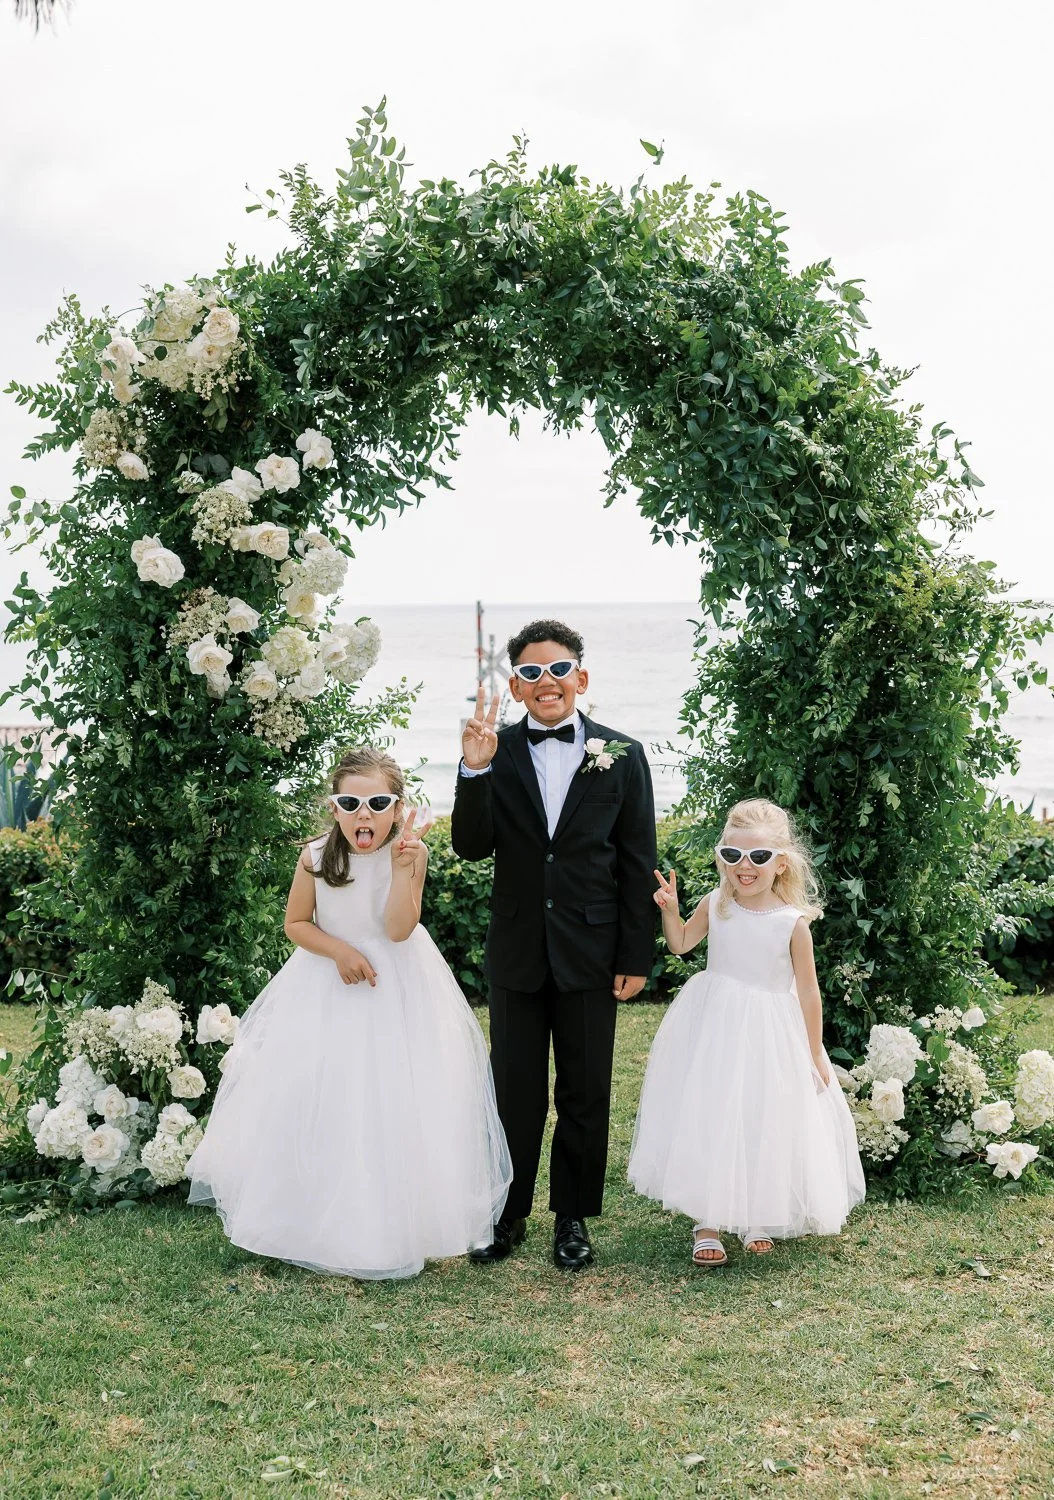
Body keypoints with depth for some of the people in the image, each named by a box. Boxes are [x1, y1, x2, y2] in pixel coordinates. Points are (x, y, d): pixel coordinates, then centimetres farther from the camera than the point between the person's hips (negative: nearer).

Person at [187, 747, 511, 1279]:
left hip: (398, 993, -1)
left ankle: (390, 1225, 20)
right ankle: (317, 1220, 25)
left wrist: (402, 866, -33)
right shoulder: (316, 857, -12)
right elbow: (295, 924, -2)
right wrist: (339, 951, -17)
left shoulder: (410, 853, -15)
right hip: (326, 993, 1)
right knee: (316, 1105, 6)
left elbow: (398, 930, -23)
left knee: (392, 1104, 2)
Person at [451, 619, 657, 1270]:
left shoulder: (622, 755, -1)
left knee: (585, 1094, 10)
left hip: (589, 953, 0)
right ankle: (509, 1215, 25)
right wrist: (475, 770, -23)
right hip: (517, 951, 1)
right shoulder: (498, 753, 0)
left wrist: (636, 957, -3)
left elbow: (638, 864, 0)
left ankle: (573, 1217, 25)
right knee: (515, 1092, 11)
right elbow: (472, 848, -9)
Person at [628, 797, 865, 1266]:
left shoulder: (792, 922, -14)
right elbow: (681, 943, 12)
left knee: (762, 1129, 7)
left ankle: (757, 1220, 29)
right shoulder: (715, 904, -6)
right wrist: (670, 908, -7)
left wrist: (815, 1055, -2)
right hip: (713, 1029, 2)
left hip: (768, 1038, -2)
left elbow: (807, 992, -6)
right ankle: (707, 1224, 15)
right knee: (707, 1123, 3)